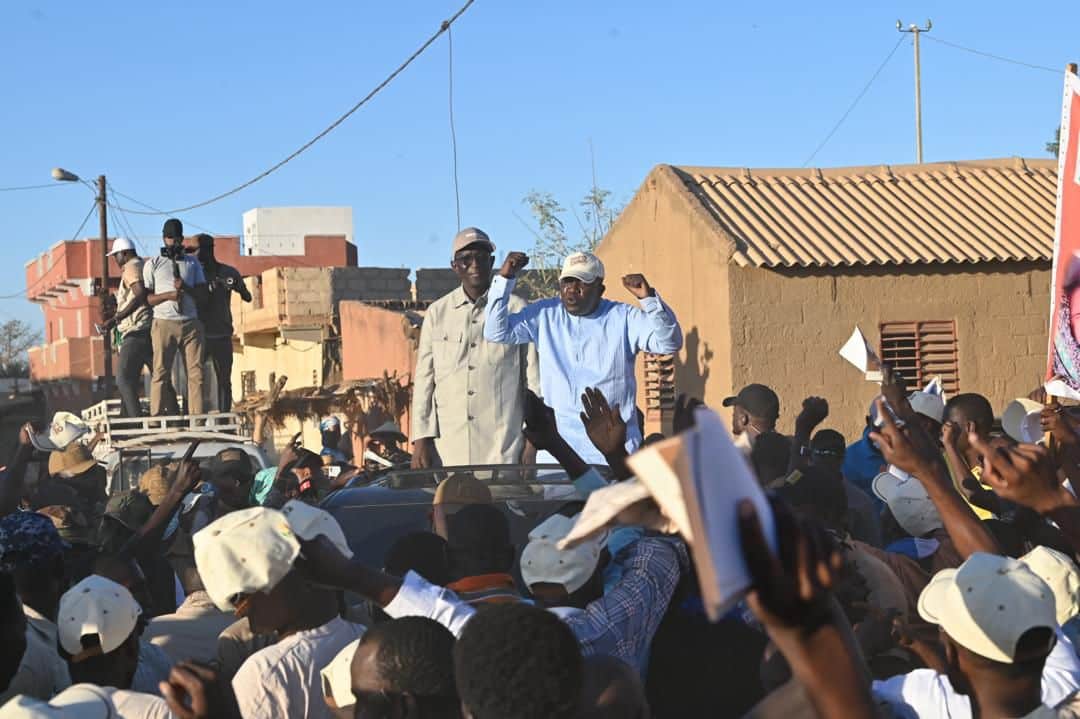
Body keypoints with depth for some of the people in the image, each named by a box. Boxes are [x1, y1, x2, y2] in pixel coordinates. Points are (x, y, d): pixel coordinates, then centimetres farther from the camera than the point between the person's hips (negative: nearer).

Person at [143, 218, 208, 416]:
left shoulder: (192, 263, 19)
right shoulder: (153, 264, 11)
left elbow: (203, 297, 13)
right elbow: (145, 297, 3)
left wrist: (186, 288, -6)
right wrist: (168, 295, -12)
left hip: (191, 323, 3)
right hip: (164, 323, -3)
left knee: (195, 372, -4)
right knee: (161, 372, -7)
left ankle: (196, 417, -5)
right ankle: (156, 417, -8)